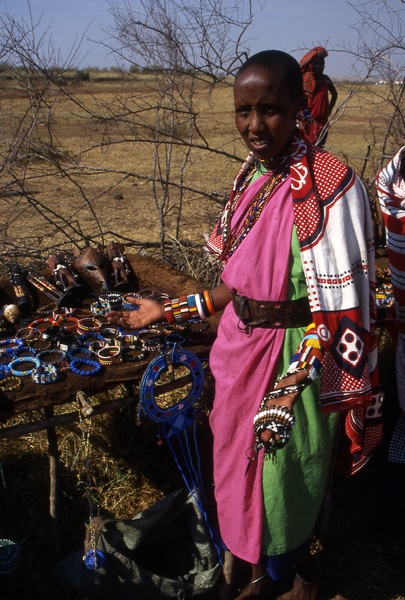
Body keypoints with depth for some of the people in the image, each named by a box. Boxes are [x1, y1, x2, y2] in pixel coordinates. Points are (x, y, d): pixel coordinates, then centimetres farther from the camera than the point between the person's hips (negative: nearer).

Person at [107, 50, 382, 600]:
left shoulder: (329, 187, -21)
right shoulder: (252, 176, 2)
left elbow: (340, 311, -20)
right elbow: (238, 283, 8)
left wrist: (289, 389, -20)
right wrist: (167, 311, 9)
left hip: (296, 362, -7)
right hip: (242, 350, 7)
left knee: (285, 470, 15)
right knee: (242, 466, 22)